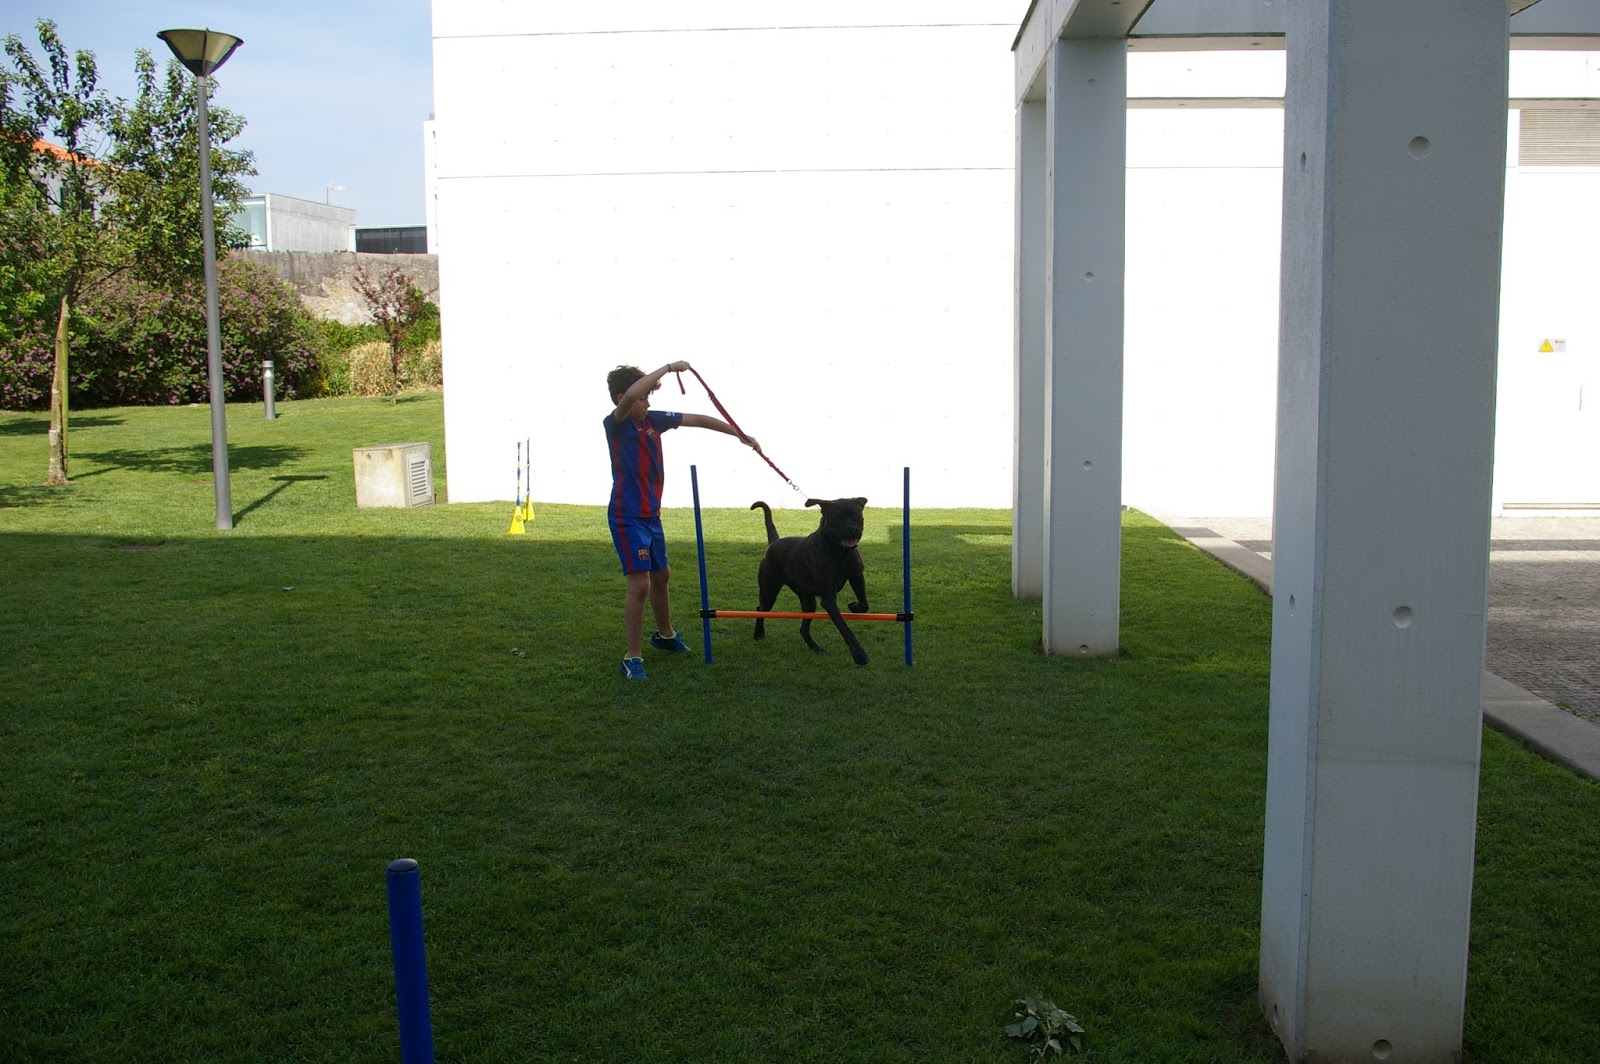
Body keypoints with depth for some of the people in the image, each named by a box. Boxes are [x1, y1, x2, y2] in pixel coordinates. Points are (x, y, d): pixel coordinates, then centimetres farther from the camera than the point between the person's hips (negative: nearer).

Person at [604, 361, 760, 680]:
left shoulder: (653, 419, 3)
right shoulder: (615, 424, -16)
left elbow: (698, 420, 11)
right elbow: (630, 395, -37)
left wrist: (740, 434, 14)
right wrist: (668, 367, -31)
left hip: (651, 515, 8)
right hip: (627, 518, -8)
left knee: (661, 575, 23)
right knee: (640, 584, -13)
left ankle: (665, 635, 46)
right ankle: (633, 657, -1)